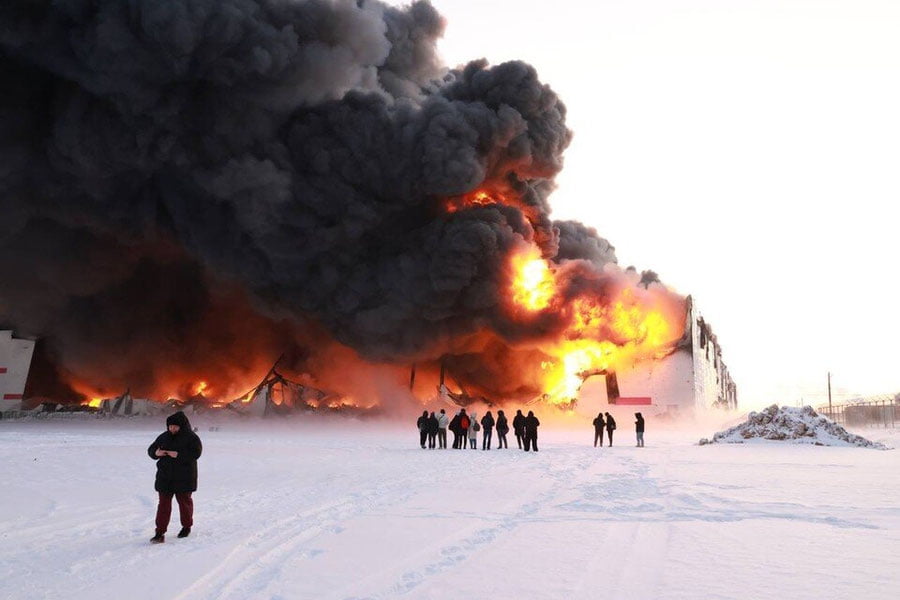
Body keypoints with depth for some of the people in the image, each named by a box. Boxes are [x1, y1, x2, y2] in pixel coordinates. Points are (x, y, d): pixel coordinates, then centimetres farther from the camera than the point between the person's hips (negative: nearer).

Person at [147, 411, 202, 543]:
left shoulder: (191, 437, -7)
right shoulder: (163, 437, 7)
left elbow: (196, 453, -18)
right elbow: (151, 449, 12)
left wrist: (179, 455, -28)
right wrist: (156, 453, -12)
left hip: (184, 478, -3)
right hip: (165, 477, 3)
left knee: (184, 501, 11)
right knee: (163, 503, -2)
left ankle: (187, 527, 29)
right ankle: (160, 533, -2)